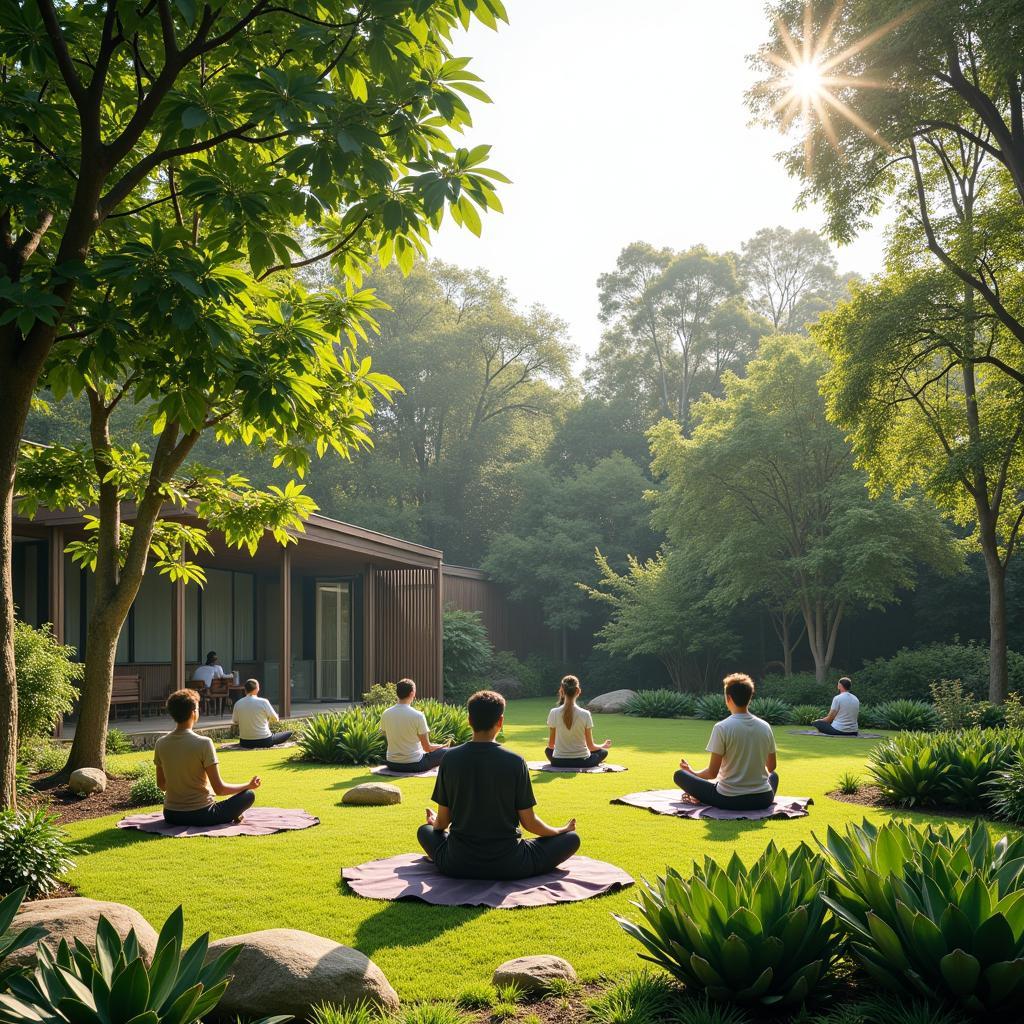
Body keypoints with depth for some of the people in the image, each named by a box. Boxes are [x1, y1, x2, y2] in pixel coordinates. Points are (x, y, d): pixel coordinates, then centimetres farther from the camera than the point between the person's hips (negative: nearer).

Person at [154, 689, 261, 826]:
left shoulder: (160, 744, -4)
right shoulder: (203, 743, -18)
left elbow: (161, 784, 10)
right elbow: (219, 789, -16)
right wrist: (249, 785, 0)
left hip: (170, 816, 5)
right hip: (201, 816, -5)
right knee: (249, 794, 12)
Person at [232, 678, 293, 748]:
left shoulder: (238, 704, -3)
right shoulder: (263, 702, -12)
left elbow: (235, 721, 7)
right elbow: (275, 719, 0)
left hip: (245, 742, 4)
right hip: (264, 741, -4)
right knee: (288, 734, 14)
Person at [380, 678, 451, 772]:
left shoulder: (385, 714, -4)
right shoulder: (418, 716, -17)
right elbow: (427, 748, -11)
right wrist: (442, 746, 10)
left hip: (392, 764, 5)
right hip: (414, 764, -5)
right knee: (445, 751, 15)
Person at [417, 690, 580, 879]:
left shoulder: (450, 758, -9)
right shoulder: (515, 762, -15)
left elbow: (442, 821, -1)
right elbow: (529, 822, -8)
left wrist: (434, 822, 24)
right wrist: (561, 831, 12)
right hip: (508, 866, 0)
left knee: (425, 830, 30)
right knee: (572, 838, 13)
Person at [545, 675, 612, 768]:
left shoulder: (554, 713, -11)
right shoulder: (585, 714, -12)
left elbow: (551, 745, 0)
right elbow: (591, 746, -2)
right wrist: (604, 745, 20)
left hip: (558, 762, -3)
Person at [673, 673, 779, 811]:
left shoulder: (722, 728, -15)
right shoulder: (765, 727, -2)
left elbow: (712, 773, -13)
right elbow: (771, 767, 11)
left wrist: (691, 772, 8)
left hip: (729, 800, -3)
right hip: (762, 800, 3)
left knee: (680, 775, 13)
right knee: (774, 775, 37)